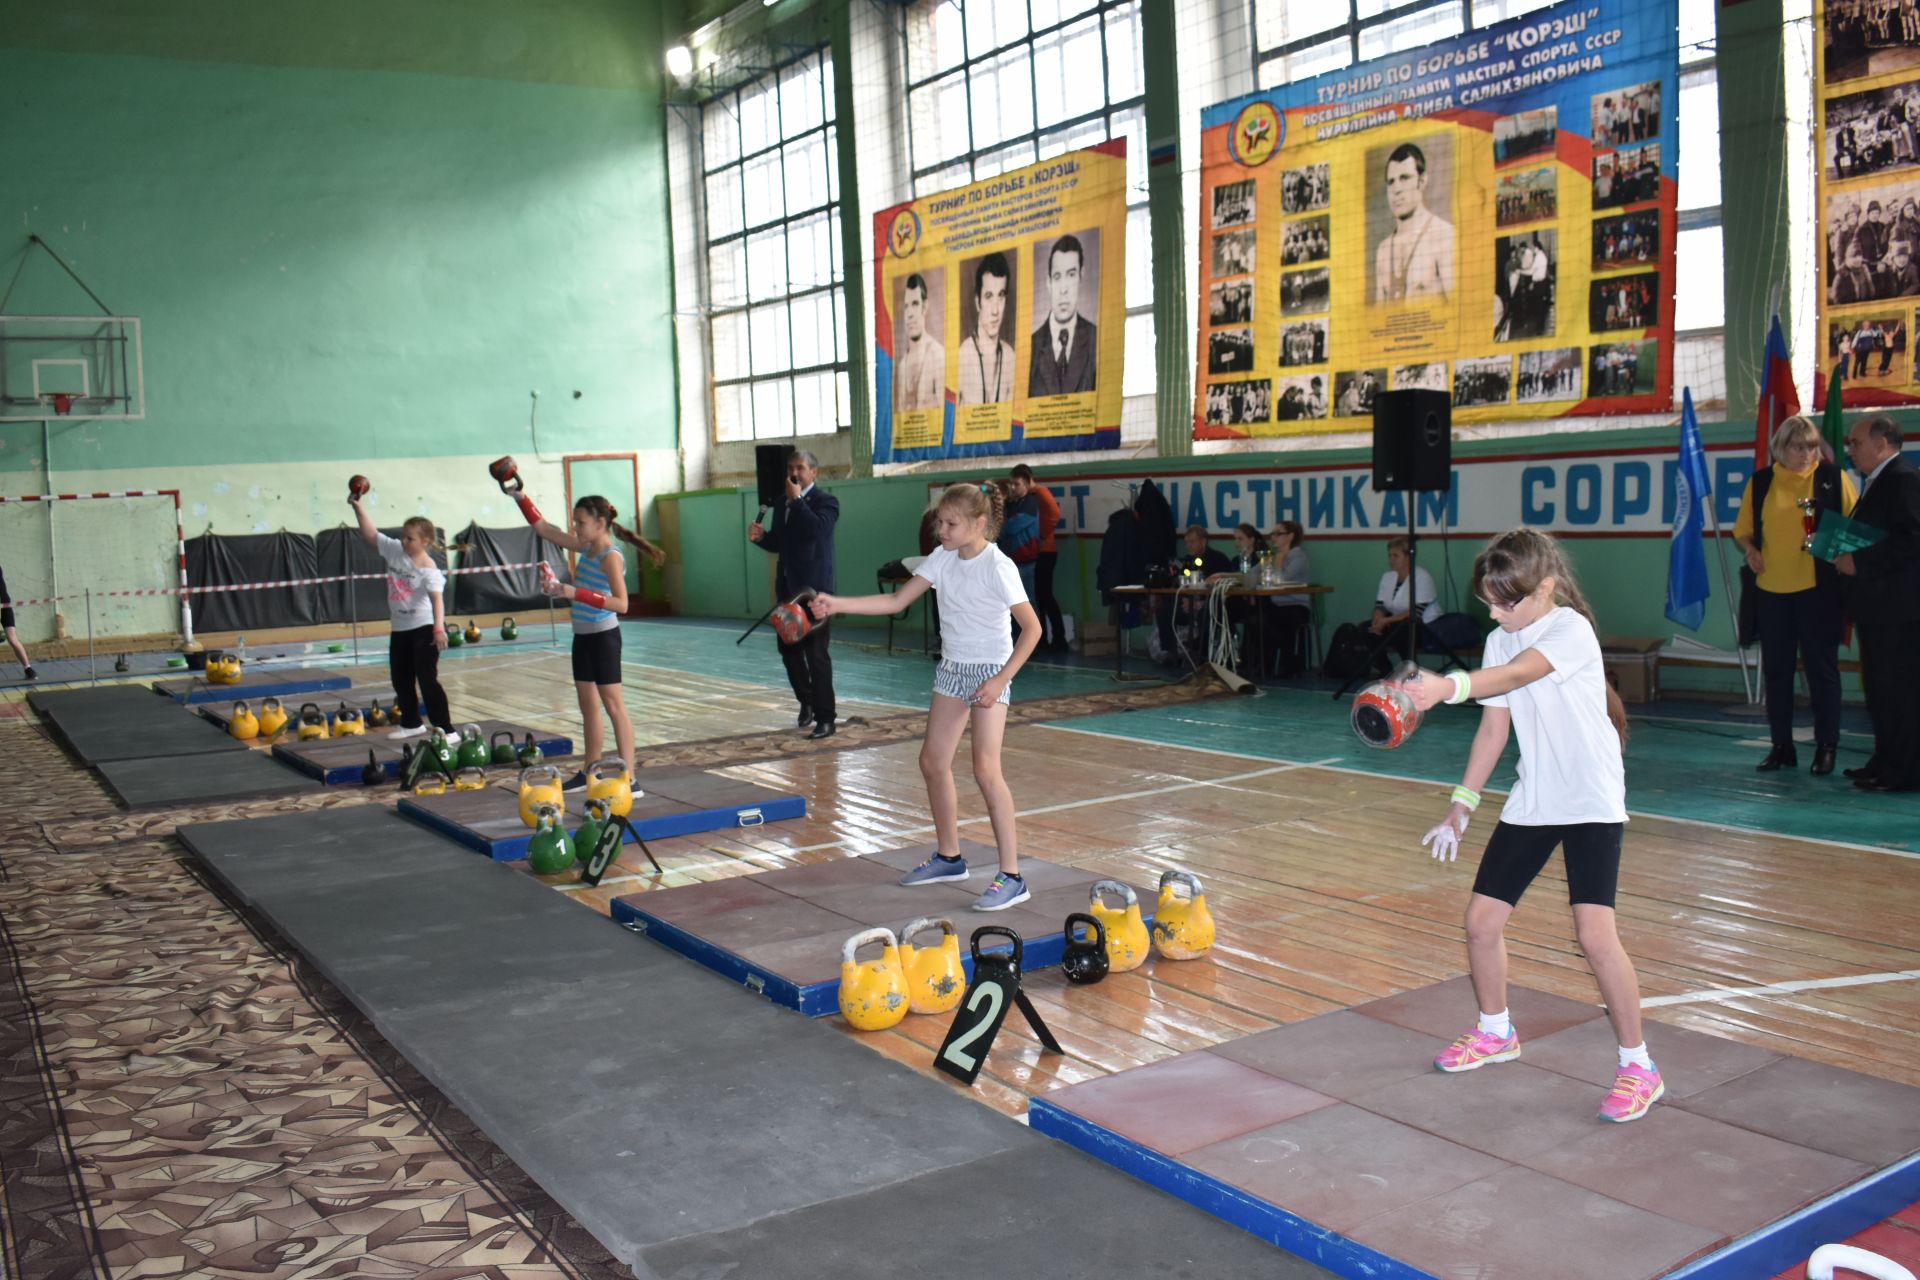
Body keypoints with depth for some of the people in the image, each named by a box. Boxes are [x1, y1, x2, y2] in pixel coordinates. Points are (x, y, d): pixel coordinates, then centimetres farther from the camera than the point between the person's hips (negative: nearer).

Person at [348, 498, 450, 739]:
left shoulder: (428, 569, -21)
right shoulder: (394, 549, 0)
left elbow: (437, 599, -31)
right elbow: (370, 534, 5)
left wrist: (439, 628, -44)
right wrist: (358, 507, -5)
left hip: (424, 628, -8)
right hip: (399, 628, 8)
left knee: (428, 680, -10)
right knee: (401, 679, 18)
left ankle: (446, 730, -6)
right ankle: (412, 724, 34)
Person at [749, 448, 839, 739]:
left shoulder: (825, 501, -6)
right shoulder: (783, 504, 16)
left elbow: (816, 529, -25)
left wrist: (797, 499, -17)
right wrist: (760, 537, 0)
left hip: (813, 587, -7)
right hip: (787, 587, 7)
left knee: (816, 654, -6)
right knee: (788, 649, 12)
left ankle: (825, 718, -1)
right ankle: (806, 701, 31)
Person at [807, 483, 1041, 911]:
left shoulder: (998, 567, -18)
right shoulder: (943, 559, 2)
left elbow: (1031, 627, -17)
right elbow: (897, 601, 2)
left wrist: (1001, 679, -23)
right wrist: (838, 604, -8)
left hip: (990, 671, -8)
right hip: (952, 668, 8)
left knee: (985, 768, -17)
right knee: (933, 762, 11)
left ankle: (1011, 878, -11)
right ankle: (949, 858, 29)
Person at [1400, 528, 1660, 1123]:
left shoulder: (1571, 629, -18)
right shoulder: (1501, 641, 5)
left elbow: (1518, 673, -37)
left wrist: (1450, 686, -55)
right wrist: (1463, 803, 9)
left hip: (1592, 803, -7)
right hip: (1530, 803, 7)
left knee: (1595, 933, -18)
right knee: (1481, 920, 7)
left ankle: (1638, 1067, 1)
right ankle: (1496, 1033, 32)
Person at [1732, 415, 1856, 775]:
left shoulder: (1832, 477, 2)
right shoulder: (1760, 482, 8)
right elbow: (1742, 529, 13)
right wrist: (1749, 550, -6)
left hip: (1817, 588, -3)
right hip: (1770, 588, 3)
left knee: (1821, 665, 1)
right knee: (1776, 668, 8)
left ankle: (1826, 747, 11)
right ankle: (1781, 746, 18)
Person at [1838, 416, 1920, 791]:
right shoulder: (1878, 481, 19)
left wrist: (1858, 562, -20)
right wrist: (1844, 555, 8)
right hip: (1877, 605, 11)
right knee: (1879, 685, 14)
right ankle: (1886, 761, 22)